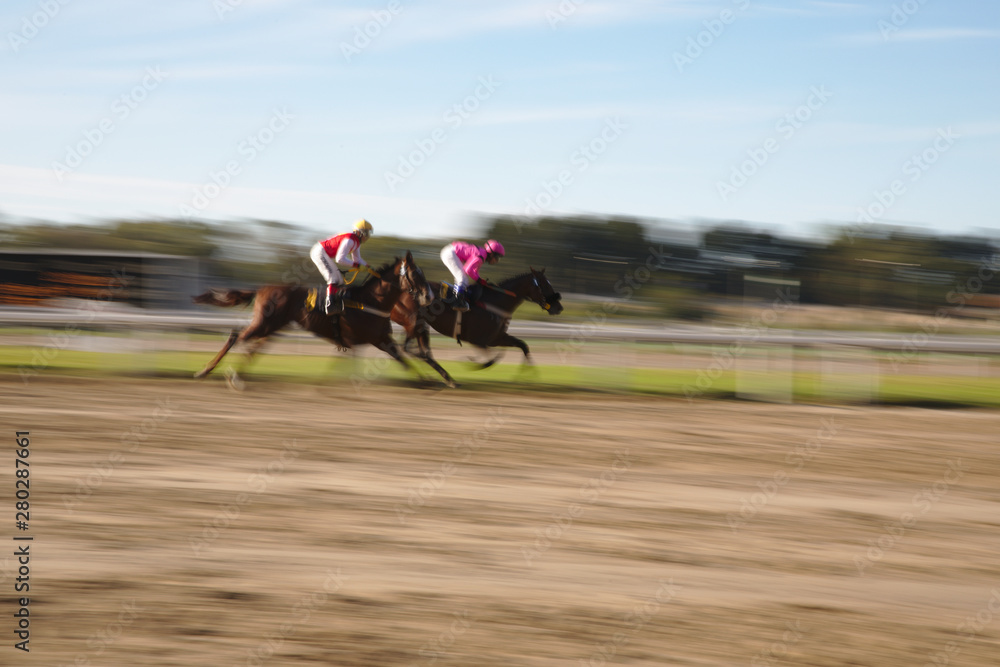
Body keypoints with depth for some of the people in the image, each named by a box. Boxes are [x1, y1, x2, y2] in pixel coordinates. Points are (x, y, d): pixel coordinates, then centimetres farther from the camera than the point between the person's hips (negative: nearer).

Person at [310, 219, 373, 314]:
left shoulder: (356, 242, 9)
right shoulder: (349, 240, -24)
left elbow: (357, 259, 19)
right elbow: (340, 259, -28)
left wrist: (367, 266, 4)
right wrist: (354, 264, -20)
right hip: (319, 252, -11)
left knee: (339, 281, 10)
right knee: (333, 278, -21)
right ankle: (329, 304, -29)